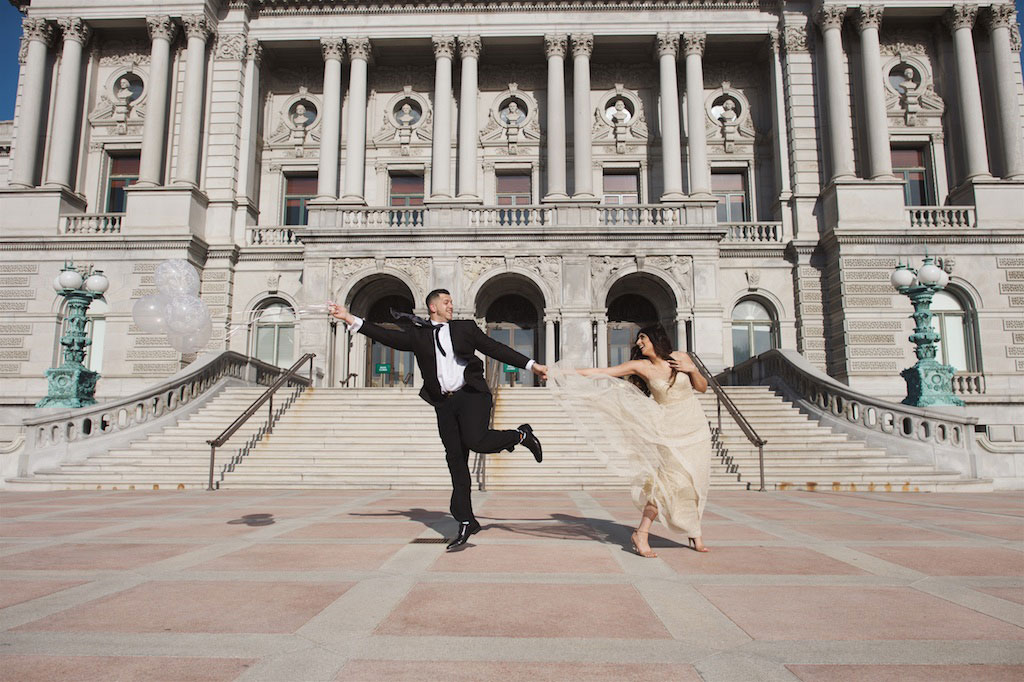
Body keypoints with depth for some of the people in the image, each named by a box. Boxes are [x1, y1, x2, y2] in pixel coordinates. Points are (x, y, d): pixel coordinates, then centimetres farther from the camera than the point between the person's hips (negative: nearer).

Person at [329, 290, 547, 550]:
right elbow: (387, 336, 7)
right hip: (444, 403, 2)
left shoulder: (465, 327, 12)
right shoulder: (418, 335, 13)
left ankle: (521, 435, 3)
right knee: (456, 462, 3)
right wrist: (350, 319, 0)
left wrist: (530, 364, 6)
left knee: (475, 441, -26)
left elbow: (495, 348, 11)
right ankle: (465, 522, 11)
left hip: (471, 394, -2)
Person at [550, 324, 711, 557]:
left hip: (696, 425, 3)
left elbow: (703, 388, 10)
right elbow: (602, 372, -8)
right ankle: (641, 534, -10)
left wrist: (692, 369, -10)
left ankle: (695, 534, 20)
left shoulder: (680, 358, 1)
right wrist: (564, 373, -12)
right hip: (670, 428, -2)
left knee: (694, 482, 4)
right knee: (669, 479, -17)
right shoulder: (641, 366, -3)